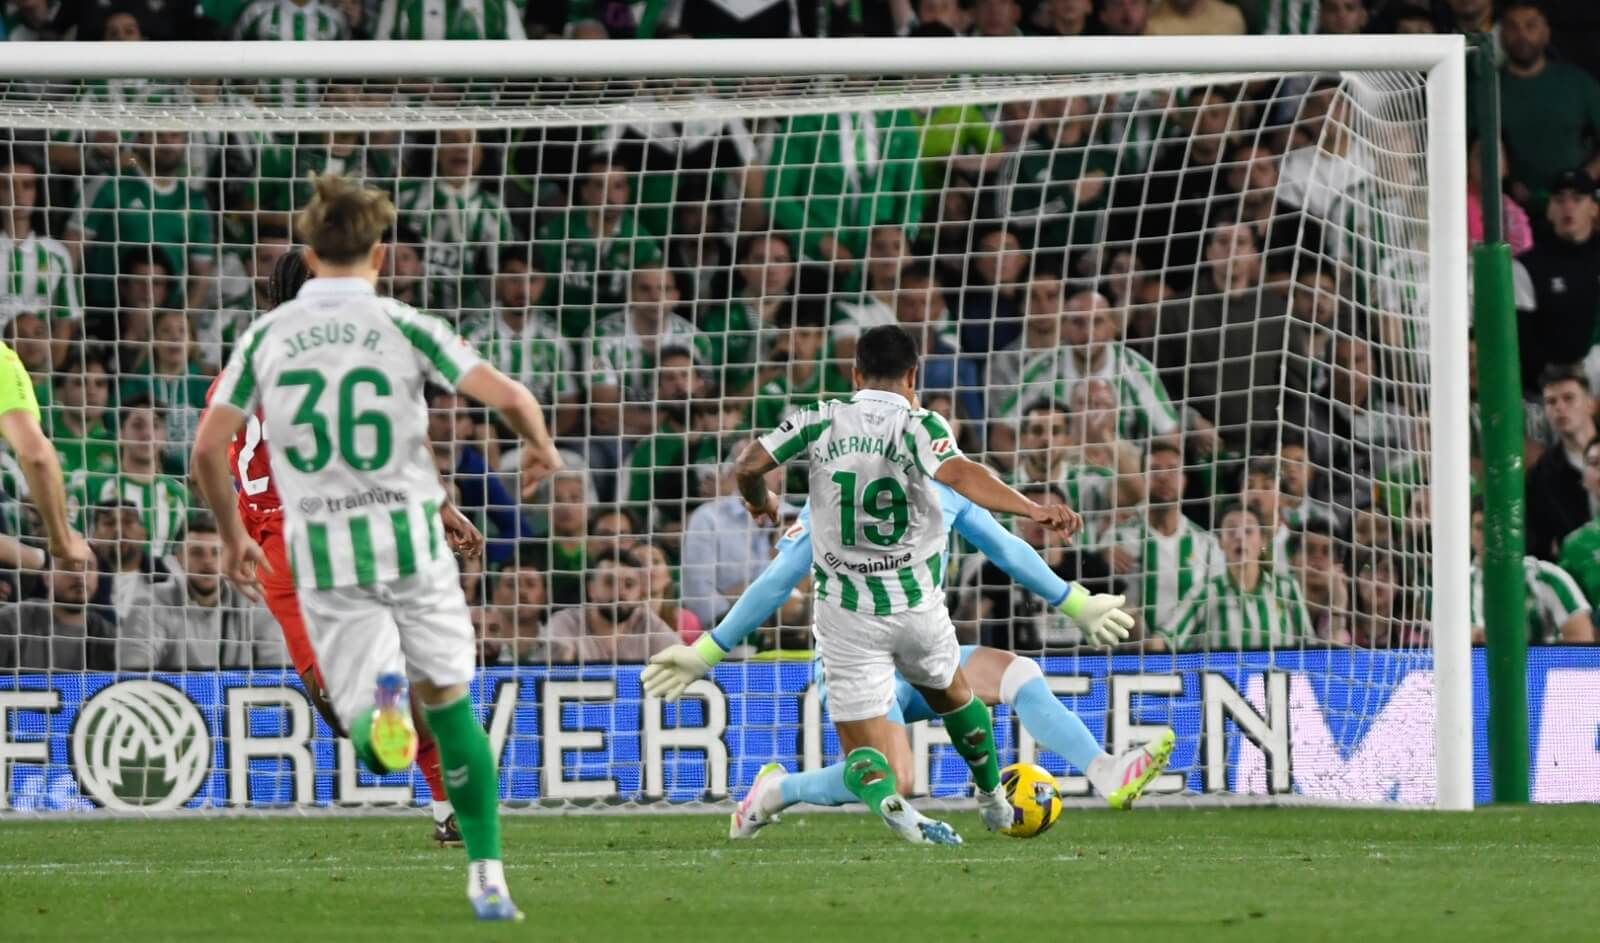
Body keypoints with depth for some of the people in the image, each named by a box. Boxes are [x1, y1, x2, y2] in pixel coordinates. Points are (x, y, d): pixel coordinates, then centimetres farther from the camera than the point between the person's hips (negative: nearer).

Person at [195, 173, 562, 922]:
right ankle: (487, 877, 12)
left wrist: (232, 538, 18)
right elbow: (508, 396, -9)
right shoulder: (403, 326, -2)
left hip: (322, 550, 1)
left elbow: (207, 447, 3)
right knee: (450, 704, 15)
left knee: (369, 738, 3)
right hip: (410, 536, -1)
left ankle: (381, 706, -35)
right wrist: (541, 449, 13)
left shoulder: (267, 336, 5)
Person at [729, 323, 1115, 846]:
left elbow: (747, 466, -5)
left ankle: (891, 804, -31)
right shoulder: (917, 426, -10)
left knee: (863, 754, 1)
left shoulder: (820, 422, -2)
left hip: (847, 616, 0)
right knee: (951, 695, 32)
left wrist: (759, 502, 19)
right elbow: (958, 474, -28)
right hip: (917, 606, 0)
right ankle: (994, 803, 47)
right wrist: (1033, 509, -39)